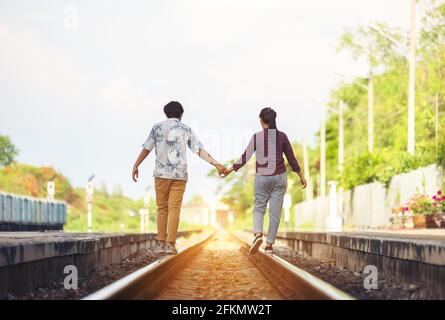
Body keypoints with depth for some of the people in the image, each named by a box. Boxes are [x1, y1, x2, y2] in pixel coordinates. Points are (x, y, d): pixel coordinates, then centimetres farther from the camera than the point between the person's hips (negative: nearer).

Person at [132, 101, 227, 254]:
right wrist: (216, 164, 2)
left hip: (162, 173, 0)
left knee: (162, 208, 8)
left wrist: (136, 166, 11)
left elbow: (147, 148, 3)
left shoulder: (157, 127, 5)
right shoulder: (186, 130, 8)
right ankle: (170, 244, -5)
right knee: (174, 209, 0)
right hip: (180, 175, 0)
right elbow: (200, 150, 1)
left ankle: (161, 243, 7)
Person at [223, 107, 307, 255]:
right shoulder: (282, 136, -1)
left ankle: (258, 234, -17)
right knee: (275, 211, 5)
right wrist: (301, 176, 15)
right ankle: (269, 244, 3)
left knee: (258, 208, 9)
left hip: (262, 178, -1)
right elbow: (291, 159, 4)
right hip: (279, 177, 1)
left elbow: (245, 157, -3)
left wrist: (230, 169, 9)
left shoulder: (257, 137, -5)